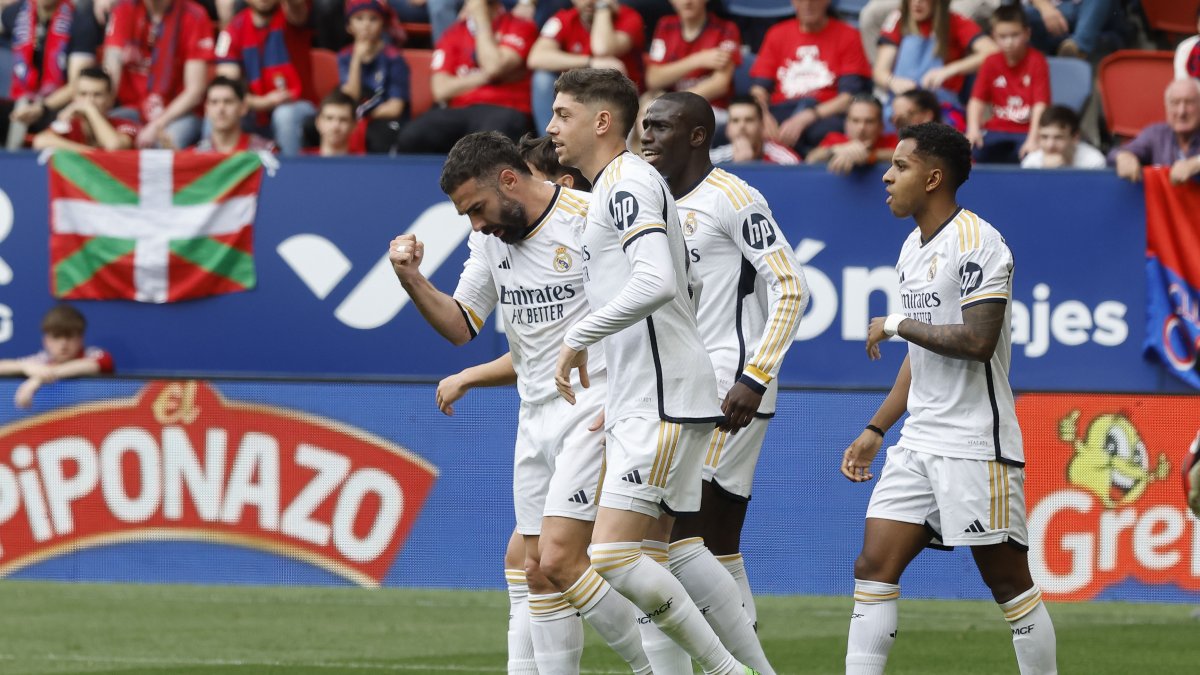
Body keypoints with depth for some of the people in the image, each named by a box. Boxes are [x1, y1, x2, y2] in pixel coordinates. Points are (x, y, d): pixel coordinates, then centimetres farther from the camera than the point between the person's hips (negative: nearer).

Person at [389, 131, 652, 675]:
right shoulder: (492, 239, 11)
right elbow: (459, 325, 16)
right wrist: (412, 281, -3)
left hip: (593, 414, -8)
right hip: (536, 420, 8)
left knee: (559, 561, -17)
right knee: (538, 572, 5)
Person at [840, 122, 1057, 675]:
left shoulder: (977, 243, -13)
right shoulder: (914, 249, 16)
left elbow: (977, 341, -24)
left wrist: (897, 325, -13)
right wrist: (875, 431, 21)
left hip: (976, 447, -9)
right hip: (919, 442, 9)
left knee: (1010, 584, -2)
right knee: (874, 567, -1)